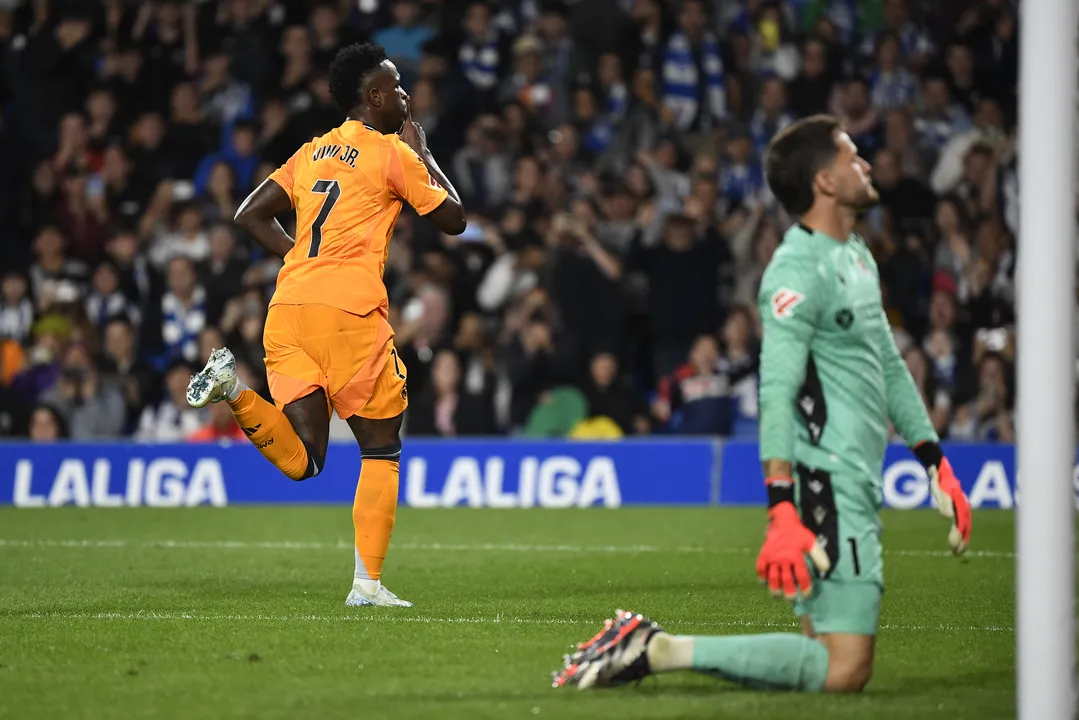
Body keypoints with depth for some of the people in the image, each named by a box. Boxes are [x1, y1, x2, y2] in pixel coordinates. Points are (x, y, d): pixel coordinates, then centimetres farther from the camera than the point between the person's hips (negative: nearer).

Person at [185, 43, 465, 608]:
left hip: (288, 307, 6)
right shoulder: (393, 153, 2)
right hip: (349, 311, -6)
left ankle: (233, 388, -19)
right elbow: (453, 219, 9)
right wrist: (422, 153, 20)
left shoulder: (313, 152, 20)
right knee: (381, 449, 8)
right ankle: (367, 584, 2)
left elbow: (249, 215, 19)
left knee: (301, 459, 4)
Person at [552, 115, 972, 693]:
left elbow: (890, 367, 27)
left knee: (831, 657, 5)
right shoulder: (798, 270, -14)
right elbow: (776, 392, -21)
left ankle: (650, 647, 6)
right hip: (828, 486, -10)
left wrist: (936, 465, 23)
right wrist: (782, 510, -28)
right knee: (844, 670, -15)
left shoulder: (858, 256, 18)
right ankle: (655, 650, -15)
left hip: (857, 487, 10)